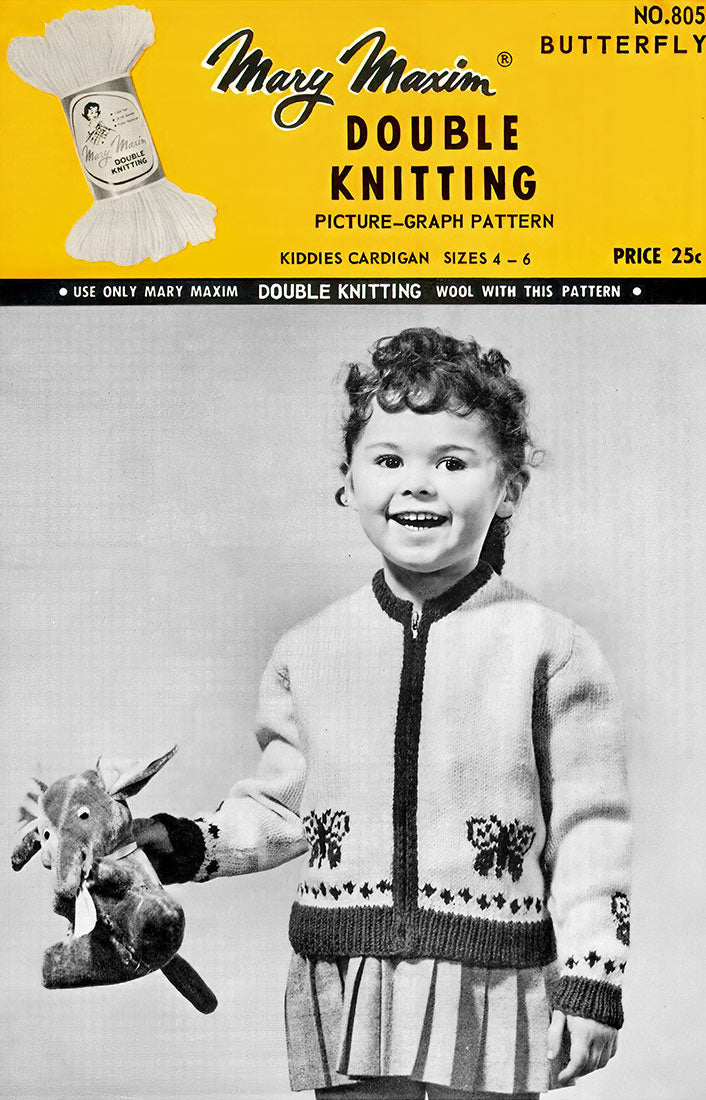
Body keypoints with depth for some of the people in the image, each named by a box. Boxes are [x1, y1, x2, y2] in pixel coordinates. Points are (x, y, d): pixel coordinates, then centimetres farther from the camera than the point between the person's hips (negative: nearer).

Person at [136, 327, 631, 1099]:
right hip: (347, 999, 3)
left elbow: (590, 833, -5)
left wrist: (590, 986, -5)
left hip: (494, 998, -2)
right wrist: (180, 847, -3)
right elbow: (281, 806, 10)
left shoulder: (549, 649, -8)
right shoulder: (308, 651, 1)